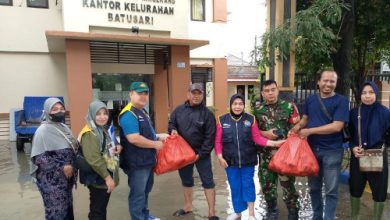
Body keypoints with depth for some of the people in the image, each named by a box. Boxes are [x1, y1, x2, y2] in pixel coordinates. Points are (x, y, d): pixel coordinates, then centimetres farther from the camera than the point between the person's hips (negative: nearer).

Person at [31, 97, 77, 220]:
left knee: (67, 209, 17)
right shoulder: (43, 130, -15)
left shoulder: (63, 127, 8)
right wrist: (62, 167, -22)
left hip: (66, 178, 7)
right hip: (51, 181, -7)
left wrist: (72, 166, 4)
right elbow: (39, 158, -21)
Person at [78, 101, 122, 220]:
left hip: (106, 176, 9)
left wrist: (115, 149, 3)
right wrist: (107, 176, -24)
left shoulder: (103, 130, 12)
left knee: (102, 208, 20)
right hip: (97, 178, -9)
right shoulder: (89, 133, -18)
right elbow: (93, 159, -27)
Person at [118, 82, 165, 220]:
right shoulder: (128, 114, -21)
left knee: (146, 190, 23)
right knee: (138, 193, 3)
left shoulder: (142, 112, 12)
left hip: (147, 160, 11)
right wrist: (155, 144, -21)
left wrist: (158, 138, 8)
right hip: (137, 162, -11)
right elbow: (134, 139, -31)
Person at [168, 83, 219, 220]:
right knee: (186, 180, 19)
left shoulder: (207, 113, -10)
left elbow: (210, 137, -12)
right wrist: (173, 130, -11)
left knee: (207, 181, 2)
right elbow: (171, 123, 13)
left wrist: (201, 153, -15)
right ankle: (188, 206, 38)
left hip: (201, 153, -4)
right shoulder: (179, 110, -1)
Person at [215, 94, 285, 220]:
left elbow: (257, 138, -4)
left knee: (248, 185, 8)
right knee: (235, 186, 12)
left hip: (248, 160, 0)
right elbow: (218, 141, -2)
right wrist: (220, 157, -8)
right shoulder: (222, 120, -3)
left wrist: (273, 143, -16)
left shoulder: (250, 119, -3)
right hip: (230, 160, 1)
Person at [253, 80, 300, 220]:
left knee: (288, 183, 1)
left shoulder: (289, 106, -1)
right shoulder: (258, 110, 5)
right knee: (267, 183, 11)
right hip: (265, 154, 3)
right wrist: (265, 133, -9)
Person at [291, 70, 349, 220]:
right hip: (312, 149, 5)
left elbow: (337, 126, -19)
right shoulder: (310, 99, 5)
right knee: (314, 187, 16)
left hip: (332, 151, -4)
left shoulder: (341, 101, -10)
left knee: (331, 190, 6)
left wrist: (309, 131, -19)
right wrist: (298, 125, -8)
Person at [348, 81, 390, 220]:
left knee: (379, 191, 10)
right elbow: (350, 135, 5)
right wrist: (353, 147, -11)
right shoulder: (354, 113, -2)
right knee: (355, 189, 14)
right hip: (357, 156, 2)